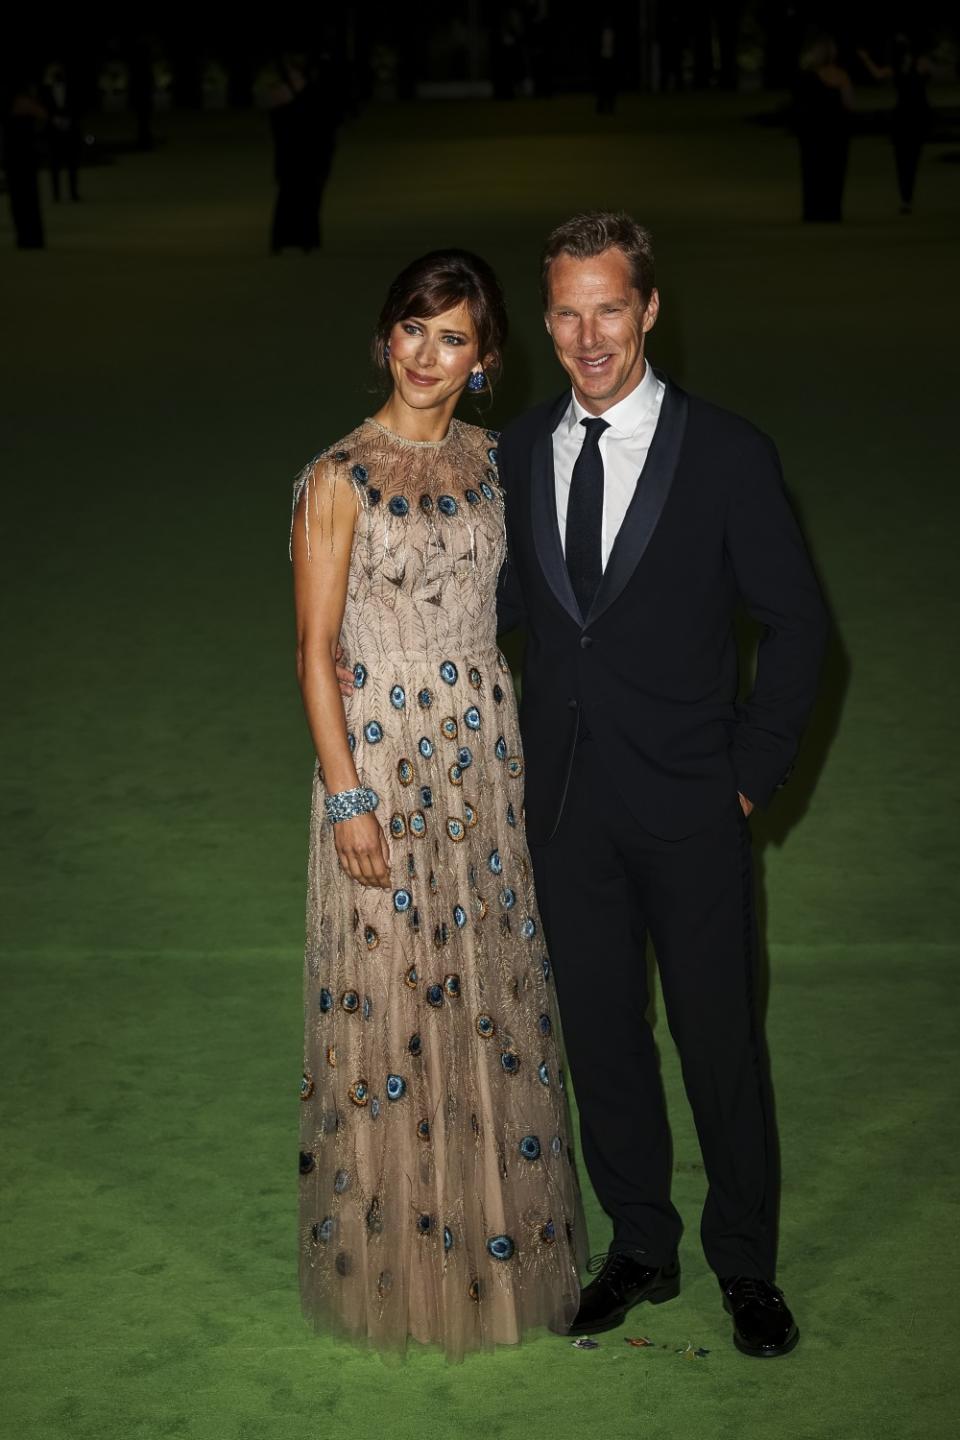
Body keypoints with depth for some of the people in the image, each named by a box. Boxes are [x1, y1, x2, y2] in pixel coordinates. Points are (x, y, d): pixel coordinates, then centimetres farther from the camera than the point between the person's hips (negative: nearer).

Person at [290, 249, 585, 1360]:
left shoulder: (493, 463, 7)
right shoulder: (339, 476, -9)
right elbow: (315, 649, -10)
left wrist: (532, 747, 9)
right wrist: (346, 796, -14)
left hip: (486, 755, 5)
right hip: (381, 756, -5)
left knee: (492, 989, 12)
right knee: (393, 998, 3)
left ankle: (498, 1236, 28)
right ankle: (399, 1258, 20)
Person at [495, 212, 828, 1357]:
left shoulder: (726, 454, -7)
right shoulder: (517, 453, 4)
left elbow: (796, 621, -2)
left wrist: (754, 770, -6)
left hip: (688, 805, -3)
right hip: (566, 807, 4)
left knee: (720, 1038, 7)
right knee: (599, 1034, 13)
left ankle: (746, 1263, 26)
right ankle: (640, 1249, 31)